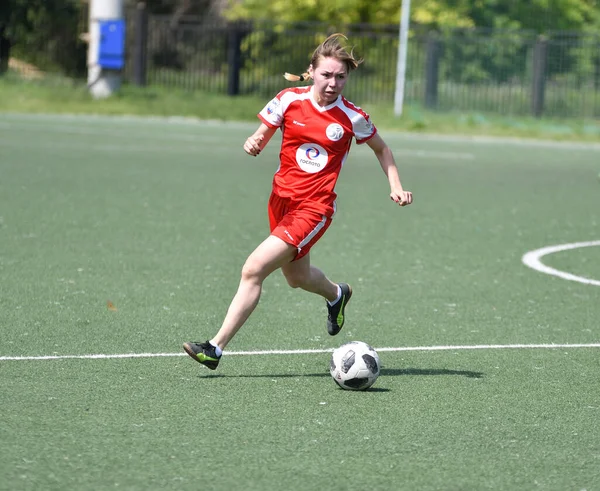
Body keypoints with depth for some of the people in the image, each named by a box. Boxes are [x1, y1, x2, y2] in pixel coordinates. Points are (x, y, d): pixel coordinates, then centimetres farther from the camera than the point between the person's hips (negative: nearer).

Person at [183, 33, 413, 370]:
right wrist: (254, 143, -19)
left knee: (254, 269, -18)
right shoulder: (289, 100, -4)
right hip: (282, 199, 5)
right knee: (296, 277, 24)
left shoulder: (352, 117, -7)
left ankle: (216, 348, -15)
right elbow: (262, 136, 4)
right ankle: (337, 295, 60)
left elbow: (382, 149, 10)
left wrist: (397, 187, 0)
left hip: (315, 207, -5)